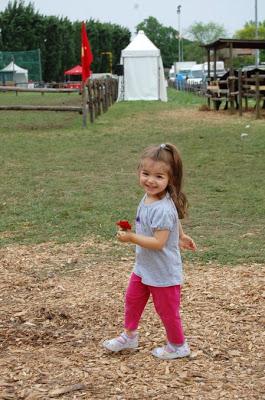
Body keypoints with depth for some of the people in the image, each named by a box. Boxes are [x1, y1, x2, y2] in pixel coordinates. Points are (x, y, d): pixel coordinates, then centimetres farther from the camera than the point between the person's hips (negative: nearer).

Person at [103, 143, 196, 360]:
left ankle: (178, 346, 32)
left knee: (167, 310, 10)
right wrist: (180, 235, 26)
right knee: (132, 299, 22)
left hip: (163, 273, -9)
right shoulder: (148, 198, -3)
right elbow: (174, 220, 13)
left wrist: (132, 238, -35)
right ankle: (129, 336, 42)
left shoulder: (162, 209, -32)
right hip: (143, 267, 9)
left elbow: (158, 243, -33)